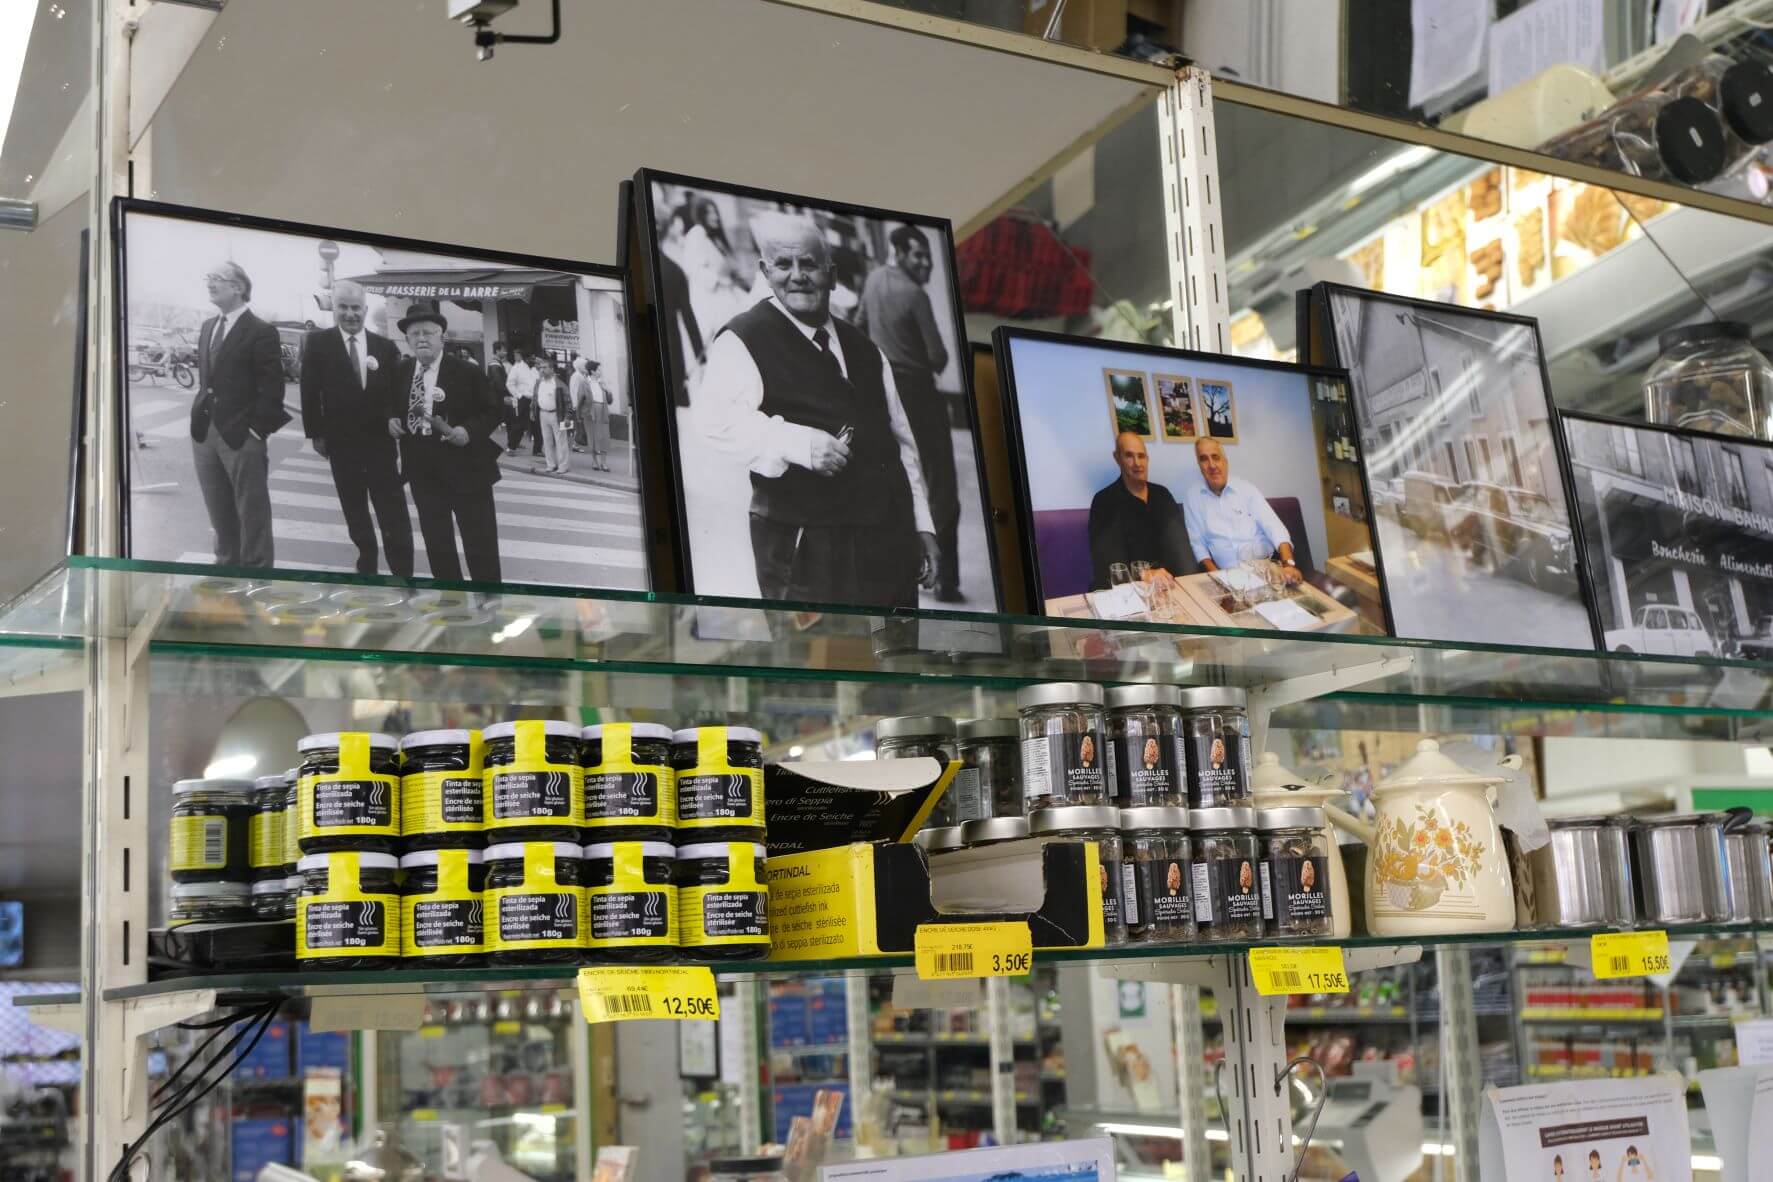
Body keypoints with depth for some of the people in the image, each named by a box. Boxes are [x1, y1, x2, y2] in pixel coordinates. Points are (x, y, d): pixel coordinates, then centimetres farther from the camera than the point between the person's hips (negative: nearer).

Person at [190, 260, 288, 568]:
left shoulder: (261, 332, -10)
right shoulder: (208, 326, 14)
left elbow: (271, 390, -13)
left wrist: (256, 430, -16)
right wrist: (200, 419, 11)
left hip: (242, 437, -7)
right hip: (205, 434, 7)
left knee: (252, 515, 1)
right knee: (220, 515, 15)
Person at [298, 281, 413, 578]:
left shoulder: (385, 346, 2)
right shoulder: (317, 342, -2)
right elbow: (310, 392, -1)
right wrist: (316, 433, -3)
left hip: (380, 442, 0)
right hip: (342, 443, 0)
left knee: (394, 514, -1)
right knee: (355, 511, 13)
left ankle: (403, 574, 3)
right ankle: (366, 559, 27)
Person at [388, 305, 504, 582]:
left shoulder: (467, 372, -8)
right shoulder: (400, 372, 6)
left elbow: (492, 412, -4)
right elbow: (391, 405, 21)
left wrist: (469, 430, -21)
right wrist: (391, 420, -1)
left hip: (465, 469, -4)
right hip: (423, 471, 5)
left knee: (480, 544, 1)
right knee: (436, 542, 12)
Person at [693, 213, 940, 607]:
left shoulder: (863, 348, 18)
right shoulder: (743, 341, -2)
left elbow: (901, 439, 20)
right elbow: (715, 417, -19)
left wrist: (921, 525, 14)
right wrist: (800, 445, -27)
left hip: (891, 542, 6)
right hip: (805, 546, -6)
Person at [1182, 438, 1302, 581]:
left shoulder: (1247, 489, 4)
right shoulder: (1192, 497, 6)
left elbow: (1274, 528, -5)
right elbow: (1198, 543, 6)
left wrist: (1288, 563, -22)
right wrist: (1216, 575, -10)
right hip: (1227, 575, 0)